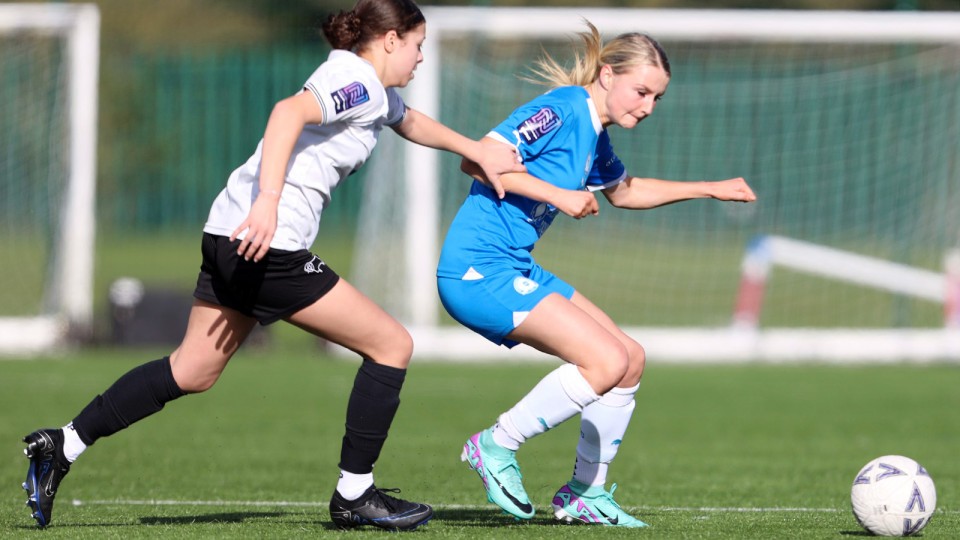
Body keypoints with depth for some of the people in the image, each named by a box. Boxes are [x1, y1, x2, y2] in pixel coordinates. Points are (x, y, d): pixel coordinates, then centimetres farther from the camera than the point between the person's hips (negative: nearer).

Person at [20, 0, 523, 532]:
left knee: (190, 372, 16)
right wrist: (269, 200, -37)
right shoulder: (358, 83, -10)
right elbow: (290, 112, -28)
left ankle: (61, 447, 14)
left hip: (231, 237, 10)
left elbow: (412, 123, 42)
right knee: (392, 346, 0)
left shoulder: (375, 92, 20)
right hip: (269, 246, -10)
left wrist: (479, 151, 39)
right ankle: (354, 496, 6)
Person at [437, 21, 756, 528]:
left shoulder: (594, 135, 15)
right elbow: (477, 159, -23)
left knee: (631, 360, 11)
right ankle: (497, 446, -5)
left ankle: (585, 494, 20)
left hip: (515, 269, 10)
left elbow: (624, 190, 36)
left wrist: (709, 189, 31)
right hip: (478, 270, -10)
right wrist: (557, 195, -23)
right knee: (606, 362, -19)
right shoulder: (562, 110, -15)